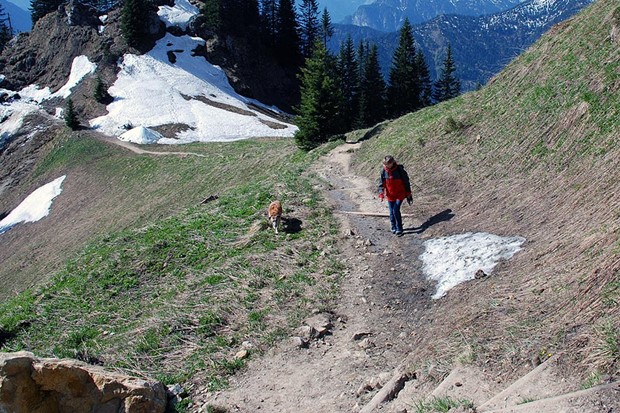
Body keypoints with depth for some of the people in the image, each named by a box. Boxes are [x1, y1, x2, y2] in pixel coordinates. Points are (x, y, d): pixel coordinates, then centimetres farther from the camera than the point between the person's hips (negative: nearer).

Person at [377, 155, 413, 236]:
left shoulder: (399, 170, -13)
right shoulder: (384, 171, -3)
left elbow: (406, 182, -4)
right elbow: (381, 183, 5)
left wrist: (408, 195, -2)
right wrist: (381, 193, -11)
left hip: (400, 194, -4)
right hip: (390, 195, 4)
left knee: (396, 211, -13)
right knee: (392, 212, 7)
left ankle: (399, 229, 0)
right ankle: (394, 228, 26)